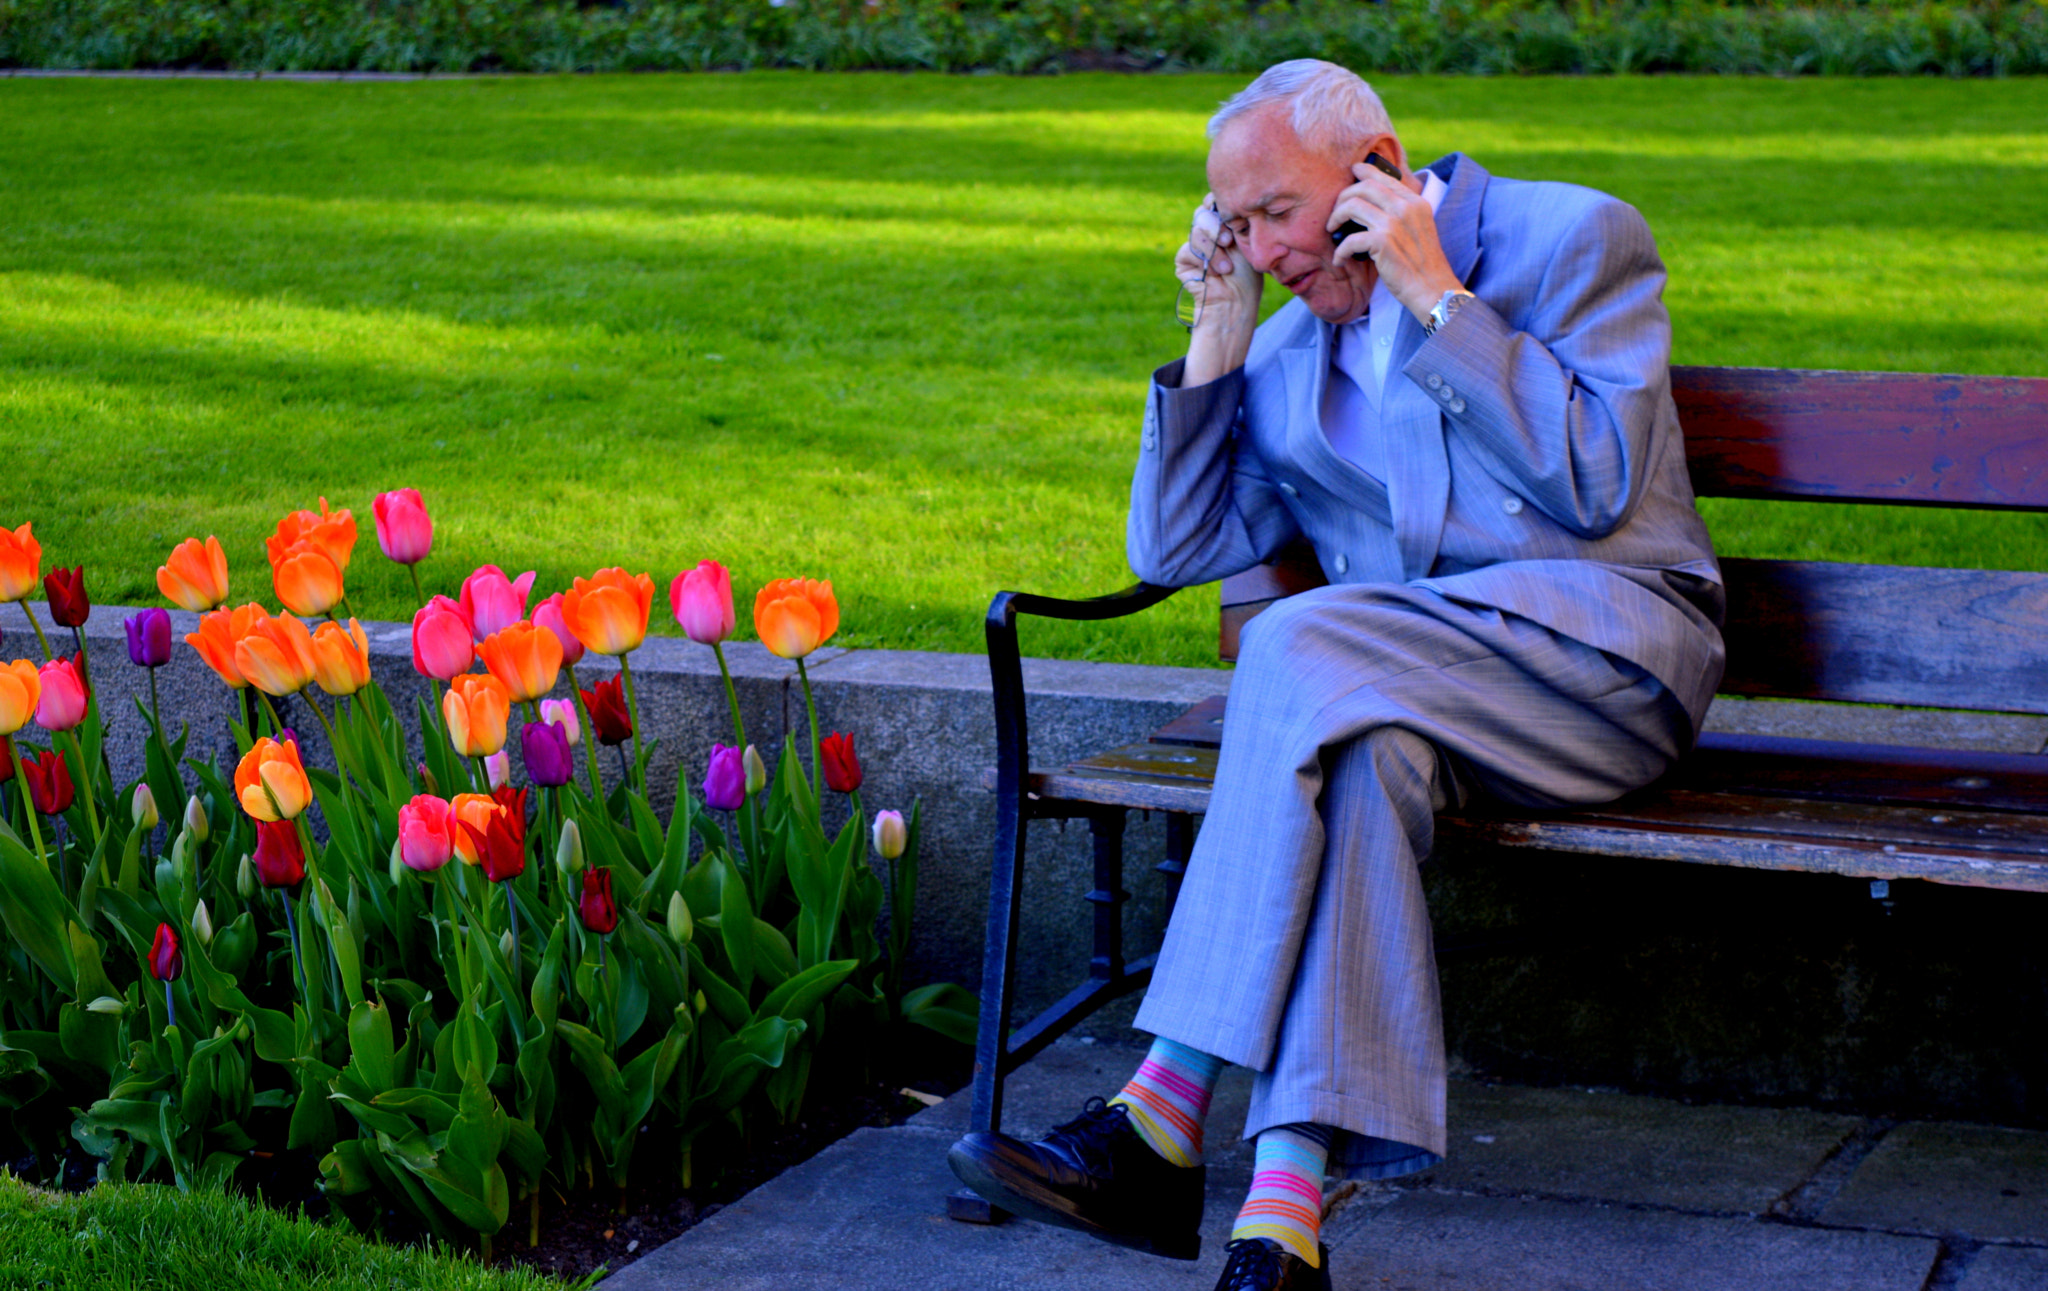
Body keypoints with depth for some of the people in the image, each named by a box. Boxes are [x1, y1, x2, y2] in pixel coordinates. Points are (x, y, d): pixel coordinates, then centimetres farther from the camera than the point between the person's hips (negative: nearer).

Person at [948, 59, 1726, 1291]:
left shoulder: (1575, 238, 3)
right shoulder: (1290, 350, 19)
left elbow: (1596, 486, -10)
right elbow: (1175, 550, 16)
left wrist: (1437, 299, -11)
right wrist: (1218, 333, 9)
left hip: (1600, 636, -4)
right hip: (1403, 684, 5)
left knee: (1306, 649, -32)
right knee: (1365, 757, -34)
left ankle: (1163, 1126, -34)